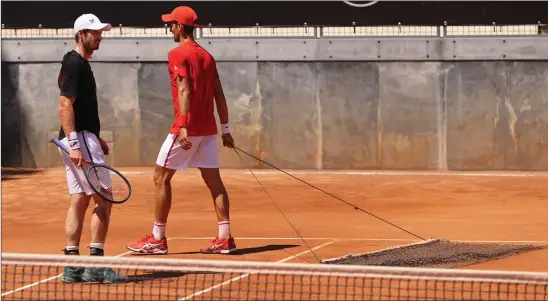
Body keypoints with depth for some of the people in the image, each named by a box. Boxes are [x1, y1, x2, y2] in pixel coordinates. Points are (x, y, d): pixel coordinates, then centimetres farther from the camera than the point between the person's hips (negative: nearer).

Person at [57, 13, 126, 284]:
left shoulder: (80, 64, 17)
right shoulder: (74, 64, -13)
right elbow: (65, 105, -20)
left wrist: (96, 139, 24)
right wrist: (74, 145, -25)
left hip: (80, 140, 10)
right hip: (79, 139, -10)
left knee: (79, 201, 8)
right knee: (103, 200, -8)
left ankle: (72, 266, 7)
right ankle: (95, 266, -9)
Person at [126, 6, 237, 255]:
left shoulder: (178, 54, -8)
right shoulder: (207, 56, 13)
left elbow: (184, 91, -19)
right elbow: (219, 96, 13)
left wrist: (183, 127, -24)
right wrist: (225, 129, 16)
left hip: (186, 128, -7)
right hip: (208, 128, 7)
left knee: (161, 177, 2)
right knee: (213, 180, 7)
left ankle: (157, 239, 4)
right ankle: (224, 239, 2)